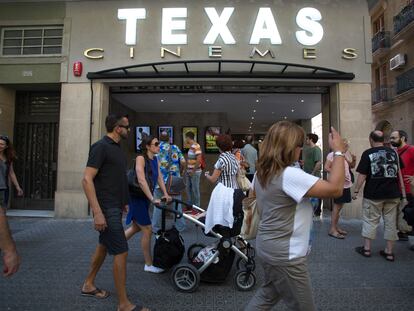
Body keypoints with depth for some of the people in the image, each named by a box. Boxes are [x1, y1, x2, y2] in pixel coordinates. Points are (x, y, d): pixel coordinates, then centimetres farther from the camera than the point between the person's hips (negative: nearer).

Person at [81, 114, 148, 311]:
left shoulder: (116, 148, 12)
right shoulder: (101, 147, -16)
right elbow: (86, 180, -21)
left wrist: (124, 203, 19)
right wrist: (97, 212, -26)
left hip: (115, 207, 9)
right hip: (107, 209, -9)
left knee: (104, 246, 19)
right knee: (121, 252, -6)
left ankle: (88, 285, 37)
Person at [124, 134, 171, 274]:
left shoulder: (155, 160, 7)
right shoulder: (140, 158, -18)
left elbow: (159, 177, 6)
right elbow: (141, 181, -26)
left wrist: (165, 194, -2)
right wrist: (152, 199, -29)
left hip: (146, 198, 9)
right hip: (137, 197, -8)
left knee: (136, 227, 21)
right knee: (147, 230, -2)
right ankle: (149, 265, 12)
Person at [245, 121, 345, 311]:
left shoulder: (262, 173, 3)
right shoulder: (290, 175, -26)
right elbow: (335, 189, -26)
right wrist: (339, 151, -18)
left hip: (268, 246, 9)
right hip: (284, 254, -8)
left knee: (268, 294, 26)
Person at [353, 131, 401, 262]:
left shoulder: (368, 153, -8)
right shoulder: (393, 152, 7)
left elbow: (362, 175, -12)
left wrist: (356, 190, -5)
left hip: (373, 194, -4)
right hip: (392, 194, 4)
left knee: (370, 221, 7)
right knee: (390, 222, 11)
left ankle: (366, 249, 15)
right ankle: (389, 252, 17)